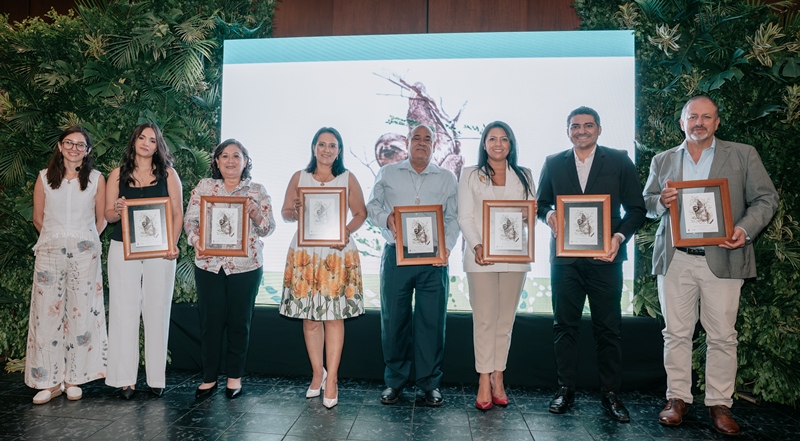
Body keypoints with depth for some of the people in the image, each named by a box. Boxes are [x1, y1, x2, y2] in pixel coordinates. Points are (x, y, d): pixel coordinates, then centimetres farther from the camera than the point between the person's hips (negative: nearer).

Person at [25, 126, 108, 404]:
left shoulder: (96, 179, 5)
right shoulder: (44, 177, 8)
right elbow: (38, 219, 12)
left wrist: (85, 241, 7)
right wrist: (57, 238, 10)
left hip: (84, 253, -1)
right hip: (50, 252, 1)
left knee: (81, 313, 1)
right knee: (47, 313, -1)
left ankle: (74, 378, 11)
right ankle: (50, 380, 8)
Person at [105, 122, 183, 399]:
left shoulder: (168, 174, 6)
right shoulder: (118, 174, 8)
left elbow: (177, 213, 2)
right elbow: (107, 214, 8)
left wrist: (172, 244, -10)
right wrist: (117, 210, -16)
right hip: (123, 250, 1)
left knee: (157, 311, 3)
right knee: (124, 311, 2)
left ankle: (156, 377, 11)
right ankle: (125, 379, 9)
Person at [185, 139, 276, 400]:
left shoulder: (257, 191, 5)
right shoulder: (204, 187, 7)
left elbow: (269, 229, 2)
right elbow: (190, 220, 2)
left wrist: (256, 215, -18)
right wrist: (196, 240, -16)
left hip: (246, 266, 0)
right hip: (209, 266, 1)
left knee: (239, 322, 8)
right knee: (210, 321, 6)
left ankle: (235, 376, 23)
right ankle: (209, 377, 21)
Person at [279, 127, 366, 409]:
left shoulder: (348, 179, 9)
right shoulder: (299, 177, 11)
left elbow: (361, 213, 7)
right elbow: (285, 212, 11)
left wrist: (347, 230, -12)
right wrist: (295, 212, -12)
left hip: (339, 254, -1)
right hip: (304, 254, 1)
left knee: (334, 316, -3)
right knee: (309, 317, 4)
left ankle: (331, 380, 4)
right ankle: (318, 373, 21)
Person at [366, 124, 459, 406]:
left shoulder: (447, 179, 12)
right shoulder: (388, 174, 12)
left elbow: (454, 218, 8)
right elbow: (372, 206, 11)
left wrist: (446, 247, -7)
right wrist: (386, 219, -11)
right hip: (396, 255, 0)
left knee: (432, 320, 1)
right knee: (393, 319, 4)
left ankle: (429, 383, 15)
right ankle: (394, 381, 19)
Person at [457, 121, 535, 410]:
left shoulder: (524, 176, 15)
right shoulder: (470, 175, 9)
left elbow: (531, 213, 11)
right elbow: (465, 218, 1)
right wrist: (476, 246, -15)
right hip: (481, 256, -2)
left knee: (506, 320, 4)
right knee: (484, 319, -4)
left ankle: (498, 378, 12)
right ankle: (484, 381, 2)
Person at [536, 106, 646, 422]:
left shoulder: (619, 161, 5)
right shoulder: (553, 163, 10)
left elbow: (636, 208, 4)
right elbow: (540, 203, 14)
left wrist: (620, 236, -12)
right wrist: (548, 215, -9)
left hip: (604, 256, -1)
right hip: (565, 256, 2)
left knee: (608, 328, 4)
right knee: (564, 325, 6)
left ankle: (611, 394, 15)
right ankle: (565, 390, 17)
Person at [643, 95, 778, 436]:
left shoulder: (743, 155, 9)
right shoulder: (662, 161, 14)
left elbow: (766, 199, 5)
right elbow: (646, 203, 16)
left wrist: (745, 229, -13)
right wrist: (661, 201, -8)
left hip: (722, 258, -1)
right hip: (675, 260, 2)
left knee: (722, 335, 2)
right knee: (676, 332, 5)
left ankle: (719, 404, 14)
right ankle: (677, 399, 15)